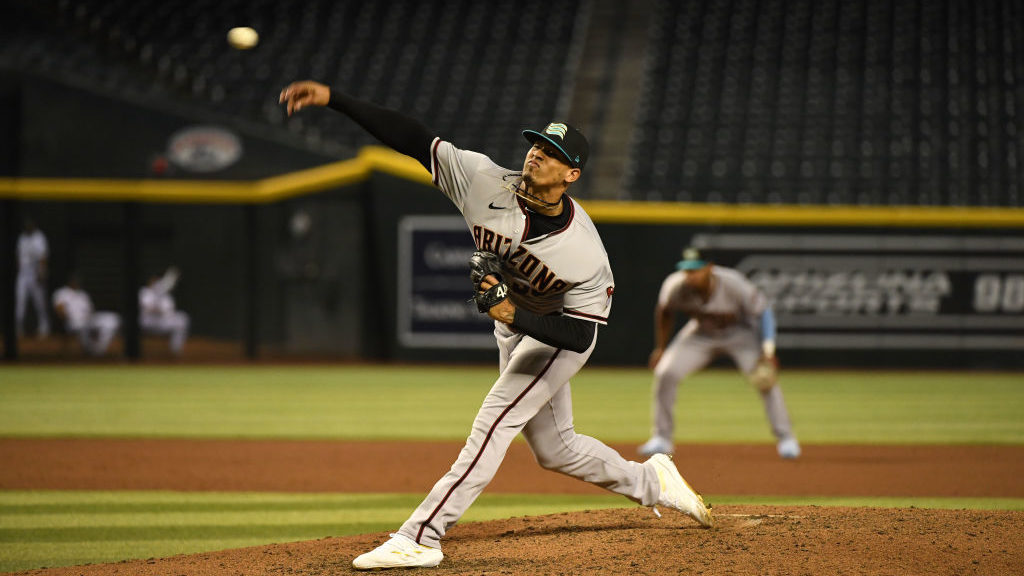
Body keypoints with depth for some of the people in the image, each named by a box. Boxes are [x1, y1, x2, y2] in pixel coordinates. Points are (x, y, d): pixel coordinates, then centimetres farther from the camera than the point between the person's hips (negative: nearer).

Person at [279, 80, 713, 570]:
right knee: (553, 448, 17)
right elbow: (412, 138, -27)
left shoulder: (586, 253, -33)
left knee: (494, 421, -18)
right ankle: (652, 483, 39)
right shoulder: (486, 182, -24)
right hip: (511, 330, 6)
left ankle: (421, 537, -19)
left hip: (558, 336, -6)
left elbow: (579, 334, -27)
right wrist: (333, 99, -35)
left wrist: (512, 313, -42)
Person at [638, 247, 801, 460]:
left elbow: (763, 312, -22)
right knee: (665, 373, -12)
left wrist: (768, 352, -31)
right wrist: (660, 348, 3)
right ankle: (662, 438, 5)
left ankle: (786, 439, -4)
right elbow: (665, 312, -4)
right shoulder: (675, 286, -28)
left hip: (740, 332, -3)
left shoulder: (733, 283, -36)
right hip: (700, 334, 3)